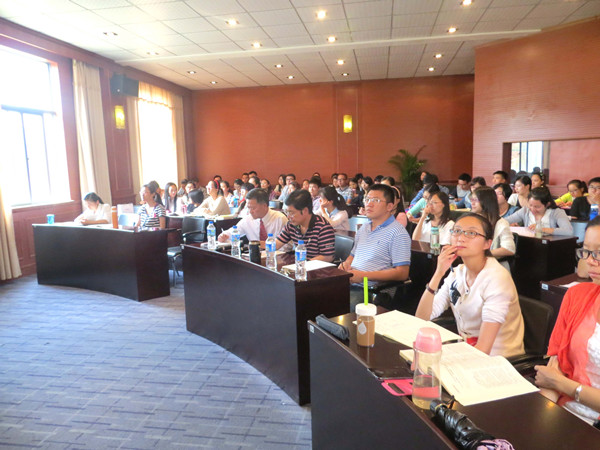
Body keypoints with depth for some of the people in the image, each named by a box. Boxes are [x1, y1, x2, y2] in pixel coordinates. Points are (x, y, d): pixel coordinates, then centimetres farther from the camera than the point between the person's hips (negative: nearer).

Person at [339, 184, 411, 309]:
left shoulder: (397, 233, -5)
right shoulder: (363, 228, 20)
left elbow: (402, 273, -11)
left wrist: (364, 275, -14)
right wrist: (346, 264, 5)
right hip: (349, 283, 7)